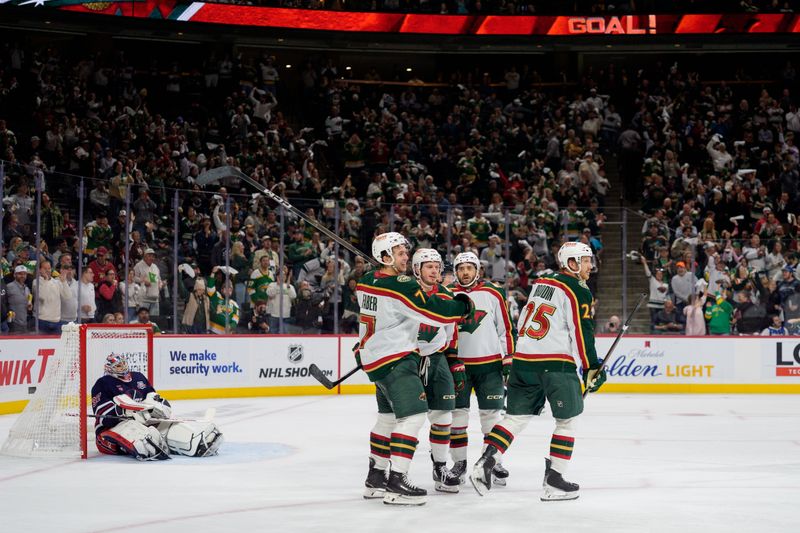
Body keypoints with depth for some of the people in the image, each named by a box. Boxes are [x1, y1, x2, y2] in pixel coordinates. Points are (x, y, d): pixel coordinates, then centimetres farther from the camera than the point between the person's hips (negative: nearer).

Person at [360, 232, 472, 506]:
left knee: (388, 417, 20)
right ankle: (396, 483, -18)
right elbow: (434, 312, -20)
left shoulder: (366, 282, 7)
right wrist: (463, 306, -5)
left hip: (374, 356, 10)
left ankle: (375, 478, 27)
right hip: (394, 359, -10)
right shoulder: (401, 286, -20)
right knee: (413, 416, -12)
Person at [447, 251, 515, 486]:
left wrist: (508, 359, 1)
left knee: (491, 413, 2)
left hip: (489, 364, 0)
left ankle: (494, 461, 11)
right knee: (457, 412, 1)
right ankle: (459, 463, 10)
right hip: (456, 363, 0)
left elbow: (506, 328, 5)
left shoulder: (492, 294, 1)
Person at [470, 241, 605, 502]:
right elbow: (582, 333, -10)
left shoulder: (540, 283, 16)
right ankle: (553, 481, 3)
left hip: (523, 360, 7)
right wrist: (592, 369, -3)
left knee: (516, 416, 12)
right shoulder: (578, 292, -6)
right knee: (567, 419, 6)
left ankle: (485, 463, -2)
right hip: (557, 363, -7)